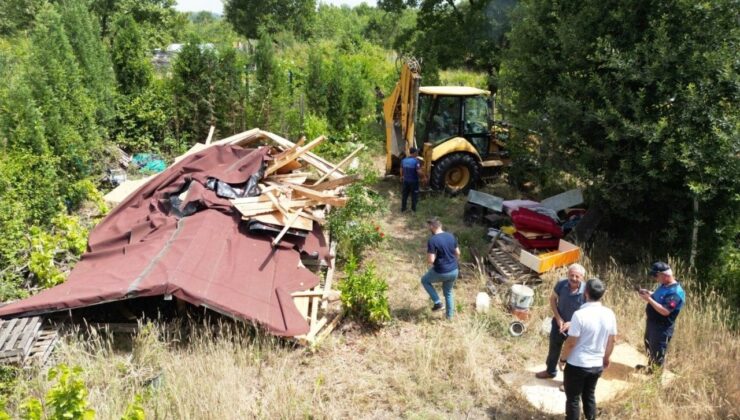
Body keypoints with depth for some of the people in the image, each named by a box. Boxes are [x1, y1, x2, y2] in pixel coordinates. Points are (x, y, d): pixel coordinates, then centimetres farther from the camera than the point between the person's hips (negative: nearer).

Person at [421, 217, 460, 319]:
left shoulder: (432, 240, -20)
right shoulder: (451, 236, 0)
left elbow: (431, 260, -23)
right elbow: (458, 253, 10)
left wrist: (428, 257, 0)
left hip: (441, 273, -6)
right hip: (454, 271, 6)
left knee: (424, 280, 23)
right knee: (448, 292, 28)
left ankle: (438, 303, 17)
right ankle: (449, 315, 39)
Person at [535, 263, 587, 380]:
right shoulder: (561, 284, -21)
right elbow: (553, 299, -3)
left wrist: (571, 323, -25)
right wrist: (558, 317, -12)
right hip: (559, 322, 4)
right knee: (554, 347, 24)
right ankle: (550, 371, 49)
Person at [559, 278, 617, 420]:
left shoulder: (580, 314, -24)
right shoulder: (609, 314, -5)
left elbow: (571, 343, -19)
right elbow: (611, 341, 6)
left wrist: (563, 359, -3)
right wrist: (606, 359, 21)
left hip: (577, 365, -5)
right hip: (597, 365, 6)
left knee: (573, 398, 10)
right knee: (589, 395, 24)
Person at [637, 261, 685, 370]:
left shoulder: (676, 293, -27)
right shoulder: (664, 285, 3)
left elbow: (665, 311, -32)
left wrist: (649, 299, -29)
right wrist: (648, 293, -1)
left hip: (662, 328, -10)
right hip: (652, 322, 10)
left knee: (658, 353, 5)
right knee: (649, 346, 27)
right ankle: (650, 367, 46)